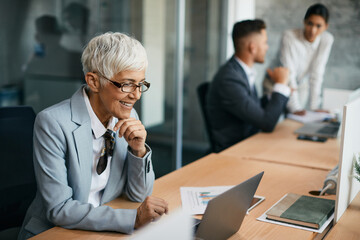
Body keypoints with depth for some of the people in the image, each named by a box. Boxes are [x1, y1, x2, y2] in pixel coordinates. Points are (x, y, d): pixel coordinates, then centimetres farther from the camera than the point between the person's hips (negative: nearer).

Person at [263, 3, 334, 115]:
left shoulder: (327, 40, -16)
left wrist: (314, 106, -16)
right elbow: (289, 73, -28)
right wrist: (295, 108, -31)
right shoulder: (289, 36, -27)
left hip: (301, 86, 4)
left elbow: (317, 73, -14)